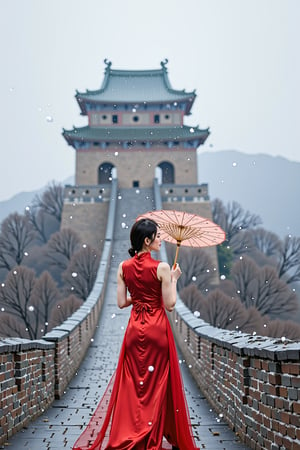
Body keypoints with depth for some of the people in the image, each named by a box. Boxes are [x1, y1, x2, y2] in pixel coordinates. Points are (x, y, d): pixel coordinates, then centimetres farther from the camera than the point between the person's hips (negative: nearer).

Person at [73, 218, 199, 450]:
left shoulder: (124, 267, -1)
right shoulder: (161, 268, -15)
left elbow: (122, 302, 2)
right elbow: (170, 304, -12)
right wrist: (174, 279, 1)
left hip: (135, 328, 4)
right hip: (157, 328, -4)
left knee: (133, 380, 13)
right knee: (158, 381, 7)